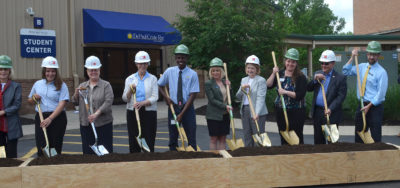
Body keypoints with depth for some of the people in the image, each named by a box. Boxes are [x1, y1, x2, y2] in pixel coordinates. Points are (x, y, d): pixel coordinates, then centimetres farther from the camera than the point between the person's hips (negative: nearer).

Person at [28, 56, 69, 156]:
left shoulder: (61, 85, -2)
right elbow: (30, 101, 22)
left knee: (55, 148, 1)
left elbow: (62, 104, -11)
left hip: (57, 117, -3)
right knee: (41, 148, -2)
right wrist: (34, 98, -3)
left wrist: (50, 118, -20)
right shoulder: (37, 84, 12)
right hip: (40, 118, 3)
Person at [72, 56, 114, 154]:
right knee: (87, 151, 6)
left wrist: (97, 113, -24)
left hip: (103, 124, -4)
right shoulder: (82, 86, 15)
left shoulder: (106, 85, 0)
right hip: (85, 124, 4)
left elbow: (108, 101, -12)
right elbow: (75, 102, 16)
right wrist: (76, 93, -4)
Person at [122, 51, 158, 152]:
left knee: (149, 142, -4)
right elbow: (125, 98, 6)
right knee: (134, 141, 0)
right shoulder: (130, 79, 9)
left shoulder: (153, 79, 5)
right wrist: (130, 90, -14)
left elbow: (154, 97, -5)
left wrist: (142, 103, -21)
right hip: (133, 113, 1)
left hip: (149, 113, -1)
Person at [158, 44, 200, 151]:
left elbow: (193, 95, -9)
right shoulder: (169, 72, 3)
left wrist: (182, 113, -14)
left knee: (191, 138, 1)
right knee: (173, 138, 6)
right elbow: (159, 85, 15)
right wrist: (166, 97, -5)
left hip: (187, 107, -2)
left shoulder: (192, 74, -6)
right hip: (173, 107, 2)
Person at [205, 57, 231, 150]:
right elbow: (212, 100, -13)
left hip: (225, 115, 5)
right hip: (214, 115, -5)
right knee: (214, 139, 2)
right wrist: (225, 106, -21)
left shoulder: (225, 82, 11)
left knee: (223, 139, 9)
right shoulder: (208, 83, -6)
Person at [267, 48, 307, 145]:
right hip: (280, 111, 5)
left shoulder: (301, 77, -8)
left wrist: (286, 92, -21)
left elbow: (300, 95, -16)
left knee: (297, 137, -2)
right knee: (283, 137, 12)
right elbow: (268, 85, -1)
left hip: (296, 112, -5)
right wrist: (273, 74, -10)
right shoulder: (280, 74, 7)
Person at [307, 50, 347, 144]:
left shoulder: (340, 78, -7)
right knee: (318, 139, 13)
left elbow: (341, 96, -13)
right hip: (317, 112, 5)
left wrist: (330, 109, -24)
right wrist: (315, 79, -11)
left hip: (332, 114, -5)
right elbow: (308, 89, 6)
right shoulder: (317, 74, 11)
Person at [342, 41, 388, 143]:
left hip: (375, 107, -6)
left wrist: (369, 106, -16)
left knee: (375, 136, -2)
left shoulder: (381, 72, -10)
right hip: (362, 105, 6)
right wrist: (352, 57, 0)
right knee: (359, 134, 12)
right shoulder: (362, 67, 8)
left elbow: (381, 93, -13)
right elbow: (346, 72, 9)